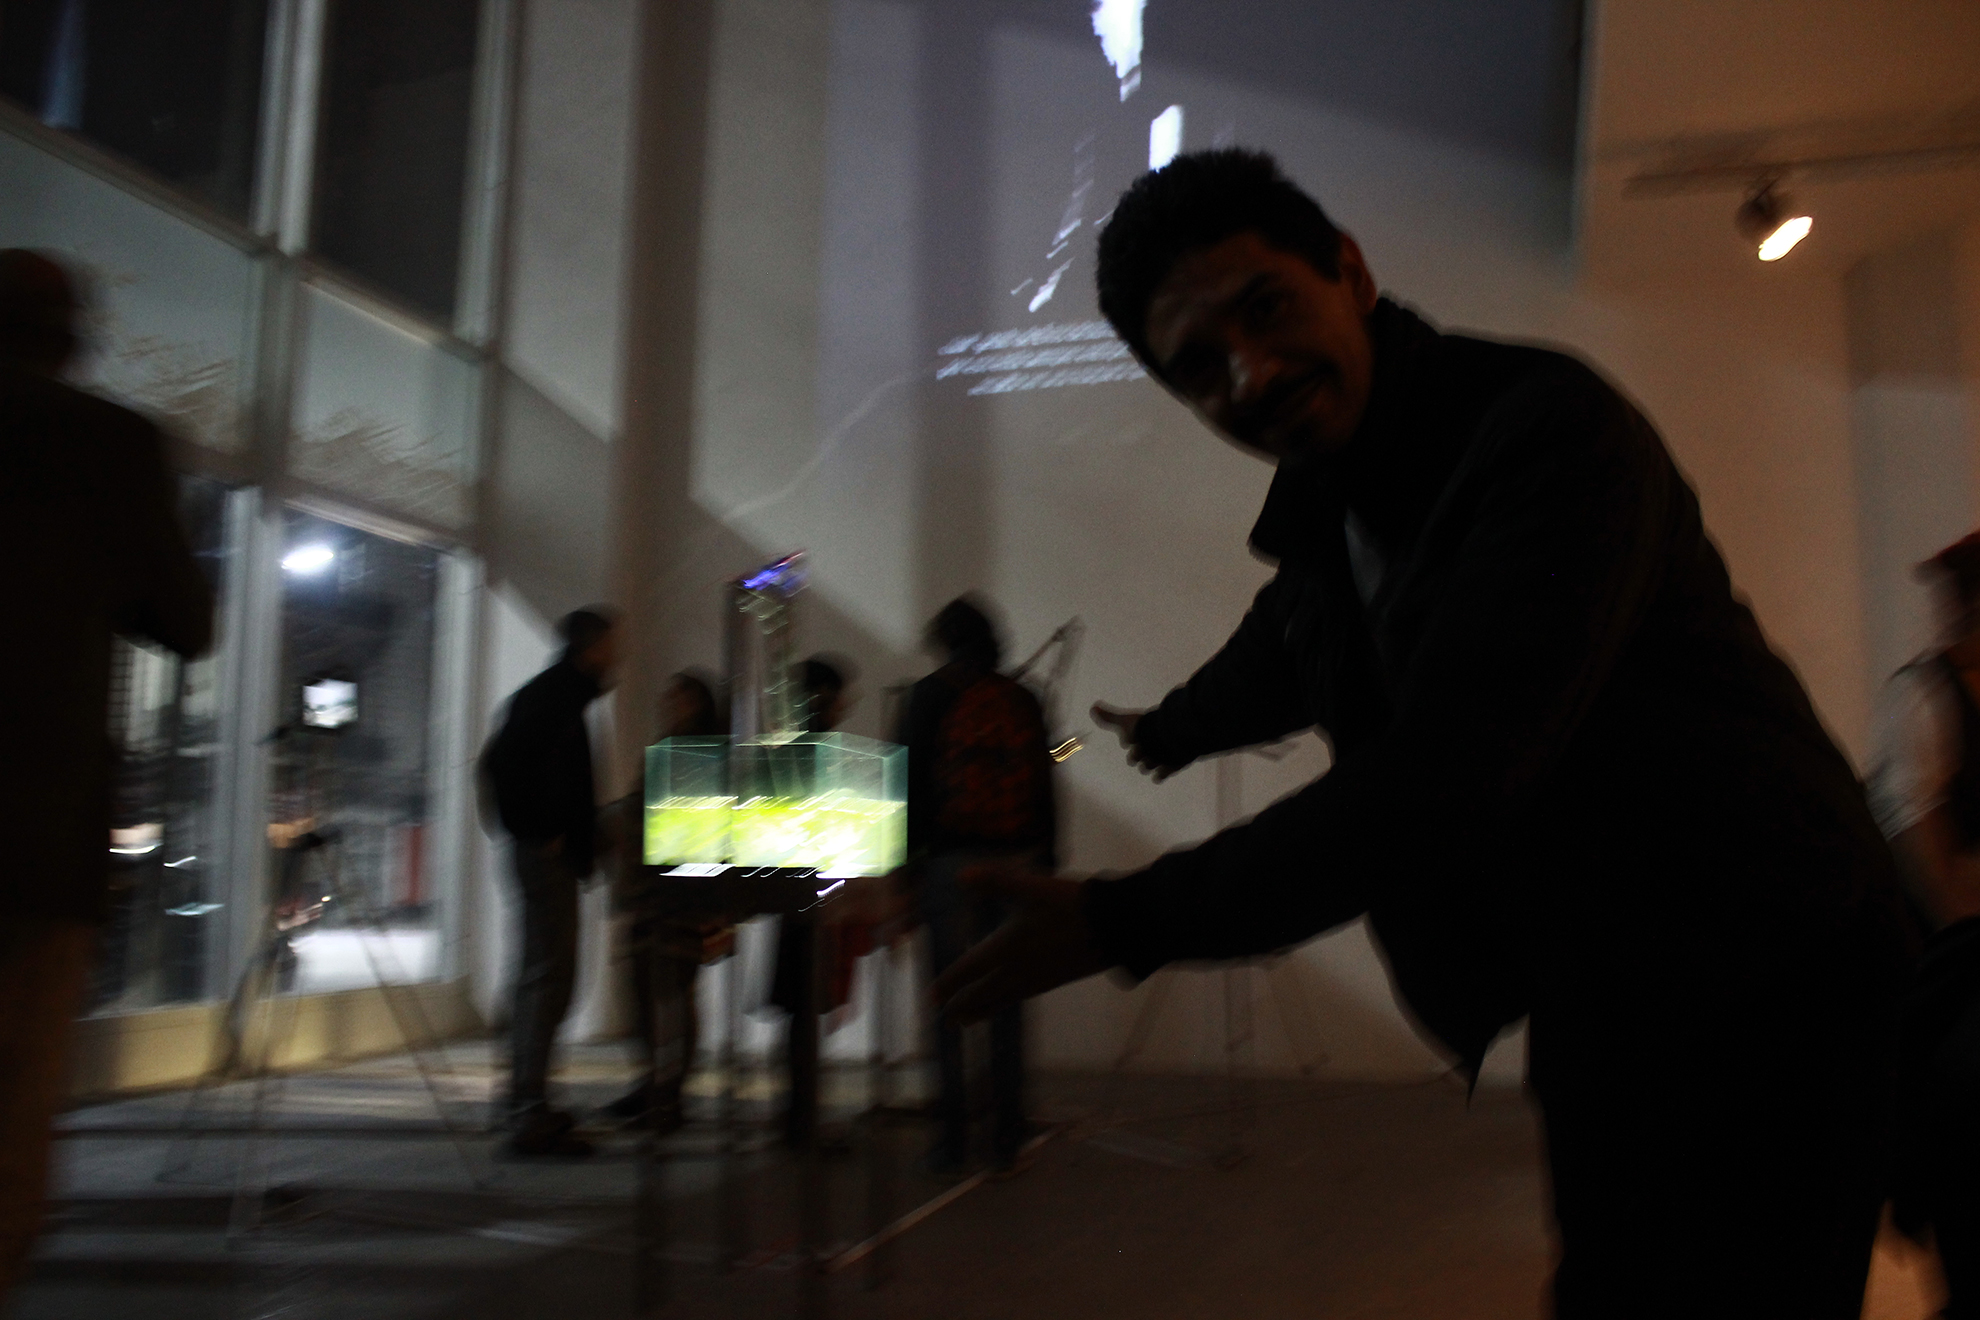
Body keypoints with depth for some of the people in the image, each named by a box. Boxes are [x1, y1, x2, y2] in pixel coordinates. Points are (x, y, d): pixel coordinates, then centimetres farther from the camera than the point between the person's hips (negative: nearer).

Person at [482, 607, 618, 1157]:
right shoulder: (553, 695, -13)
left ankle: (526, 1106, 26)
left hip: (549, 853, 11)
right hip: (548, 856, -11)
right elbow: (501, 763, -24)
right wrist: (540, 830, -18)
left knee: (541, 975, 16)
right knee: (551, 975, -11)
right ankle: (531, 1116, -9)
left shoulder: (558, 693, 18)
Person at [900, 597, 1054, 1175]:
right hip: (1016, 863, 3)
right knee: (1007, 1003, 7)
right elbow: (1045, 792, 9)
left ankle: (952, 1138, 5)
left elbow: (909, 785, -3)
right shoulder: (1024, 701, 9)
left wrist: (904, 862, 0)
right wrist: (1045, 868, 14)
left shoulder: (930, 696, 0)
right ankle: (1006, 1140, 10)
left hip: (949, 861, -3)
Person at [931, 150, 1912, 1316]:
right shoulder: (1321, 501, 0)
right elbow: (1295, 646, 24)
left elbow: (1437, 783, -32)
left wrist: (1122, 926, -25)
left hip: (1761, 993, -6)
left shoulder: (1548, 432, -24)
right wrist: (1182, 726, 45)